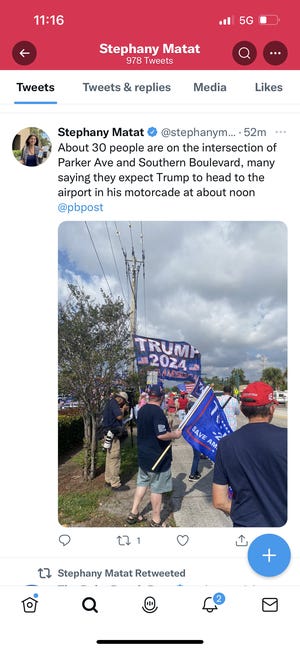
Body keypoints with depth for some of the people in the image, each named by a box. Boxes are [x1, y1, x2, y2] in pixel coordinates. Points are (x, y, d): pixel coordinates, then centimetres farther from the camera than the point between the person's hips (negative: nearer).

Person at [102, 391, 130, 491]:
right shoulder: (113, 403, -15)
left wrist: (123, 410, 8)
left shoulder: (110, 402, 15)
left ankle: (108, 480, 27)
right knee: (115, 458, -6)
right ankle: (115, 484, -2)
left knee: (110, 457, 18)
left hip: (109, 433, 11)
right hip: (113, 434, -11)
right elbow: (119, 416, -20)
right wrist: (123, 409, -4)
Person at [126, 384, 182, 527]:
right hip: (157, 457, -8)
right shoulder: (158, 412, -22)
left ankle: (133, 513, 26)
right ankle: (155, 521, 16)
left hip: (143, 455, 8)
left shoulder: (142, 410, 5)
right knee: (157, 488, 4)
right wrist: (175, 434, -12)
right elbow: (161, 435, -29)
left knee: (142, 483, 19)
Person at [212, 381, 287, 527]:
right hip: (283, 522, -1)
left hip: (245, 523, 2)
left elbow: (219, 502, -4)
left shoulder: (226, 444, -8)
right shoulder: (286, 438, -17)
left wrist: (244, 515, 9)